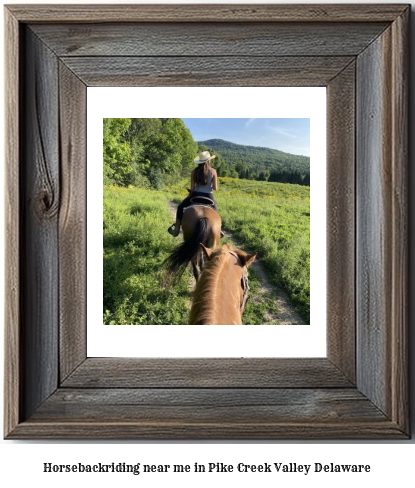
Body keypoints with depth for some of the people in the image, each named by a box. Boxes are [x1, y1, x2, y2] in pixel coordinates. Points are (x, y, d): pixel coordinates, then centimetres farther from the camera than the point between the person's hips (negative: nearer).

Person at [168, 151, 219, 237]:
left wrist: (190, 194, 17)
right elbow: (215, 188, -7)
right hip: (208, 197, 0)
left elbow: (192, 188, -2)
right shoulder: (213, 171, -6)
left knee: (180, 208, 22)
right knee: (215, 209, 32)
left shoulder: (195, 171, -4)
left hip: (196, 195, 0)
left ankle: (176, 229, 18)